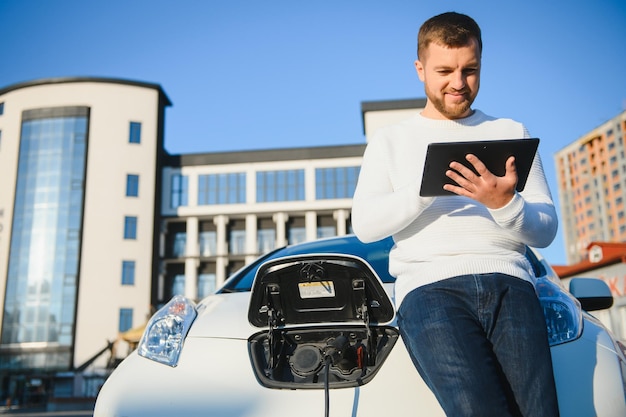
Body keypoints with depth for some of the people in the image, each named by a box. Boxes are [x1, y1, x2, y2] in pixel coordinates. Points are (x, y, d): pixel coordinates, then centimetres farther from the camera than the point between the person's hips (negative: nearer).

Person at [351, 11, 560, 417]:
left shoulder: (513, 133, 22)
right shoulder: (390, 141, 19)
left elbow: (546, 230, 13)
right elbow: (365, 225, 3)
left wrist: (505, 204, -9)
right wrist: (427, 186, -13)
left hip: (508, 279, 2)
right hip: (429, 284, -2)